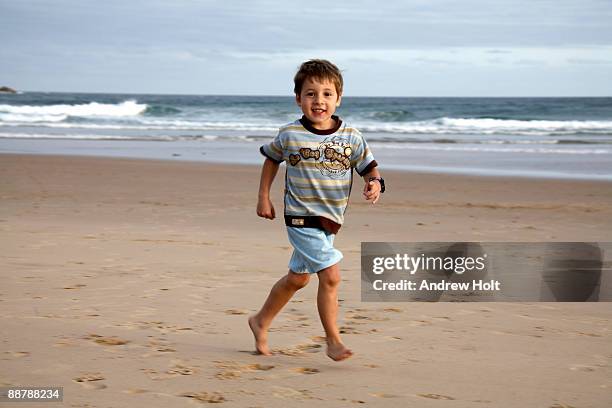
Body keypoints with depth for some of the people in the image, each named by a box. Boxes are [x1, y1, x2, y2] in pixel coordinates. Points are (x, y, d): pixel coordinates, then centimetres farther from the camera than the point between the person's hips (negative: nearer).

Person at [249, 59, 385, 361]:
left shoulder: (351, 138, -3)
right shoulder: (290, 135, -6)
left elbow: (370, 168, 3)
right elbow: (271, 159, 11)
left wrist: (375, 184, -20)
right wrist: (263, 197, 9)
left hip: (330, 220, 4)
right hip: (301, 217, -4)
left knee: (297, 277, 18)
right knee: (331, 275, -16)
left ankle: (261, 321, 39)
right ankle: (333, 340, -3)